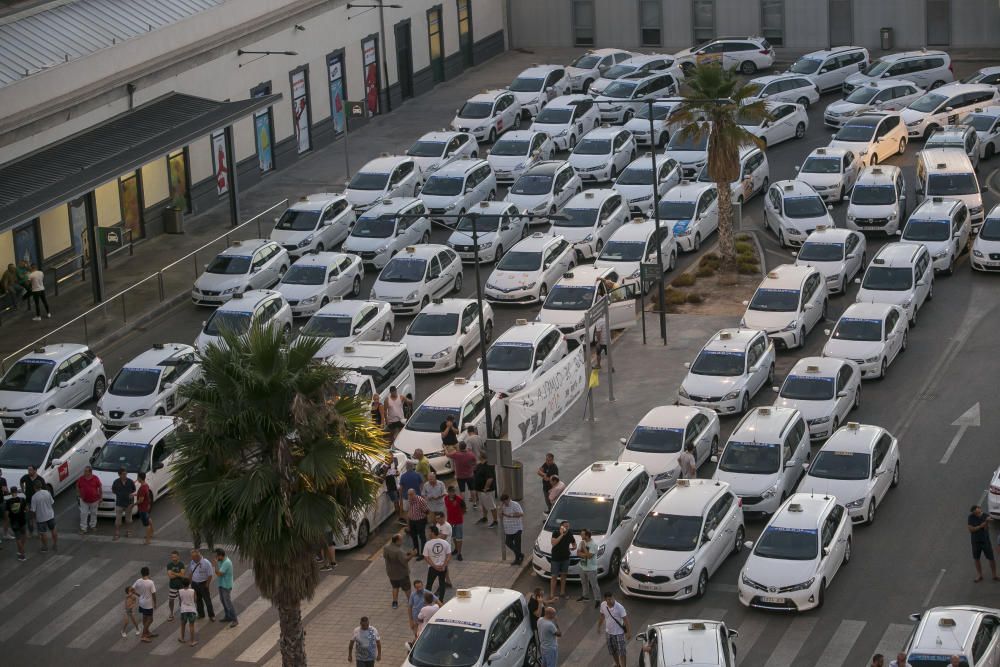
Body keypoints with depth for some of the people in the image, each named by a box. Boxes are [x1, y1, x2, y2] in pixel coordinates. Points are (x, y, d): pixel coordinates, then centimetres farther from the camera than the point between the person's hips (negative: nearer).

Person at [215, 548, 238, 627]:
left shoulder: (227, 563, -25)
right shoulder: (221, 561, 4)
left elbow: (218, 573, -28)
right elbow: (217, 572, 12)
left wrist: (216, 563, -22)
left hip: (226, 586, -10)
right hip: (221, 585, 10)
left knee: (228, 603, -7)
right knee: (223, 601, 20)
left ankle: (234, 620, -2)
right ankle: (227, 617, 33)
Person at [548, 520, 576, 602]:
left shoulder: (569, 533, -5)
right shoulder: (556, 533, -19)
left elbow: (573, 540, 14)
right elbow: (553, 543, -33)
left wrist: (574, 546, -8)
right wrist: (561, 535, -36)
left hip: (565, 558, 5)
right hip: (556, 558, -5)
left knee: (563, 575, 16)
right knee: (554, 576, -2)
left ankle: (562, 592, 32)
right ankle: (552, 595, 3)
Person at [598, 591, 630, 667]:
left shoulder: (619, 607, -26)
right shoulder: (603, 605, -11)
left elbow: (626, 620, -19)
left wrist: (629, 632, -18)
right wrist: (599, 626, 19)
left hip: (619, 633, -5)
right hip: (609, 632, 5)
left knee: (621, 652, 2)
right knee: (612, 651, 20)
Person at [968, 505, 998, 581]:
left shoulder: (985, 516, -11)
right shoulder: (971, 518, -12)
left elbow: (986, 529, -18)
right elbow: (971, 529, -16)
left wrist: (987, 522, -37)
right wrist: (981, 526, -24)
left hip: (985, 541, 0)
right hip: (976, 542, 0)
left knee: (991, 559, 2)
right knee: (976, 559, 11)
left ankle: (994, 576, 16)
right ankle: (979, 576, 27)